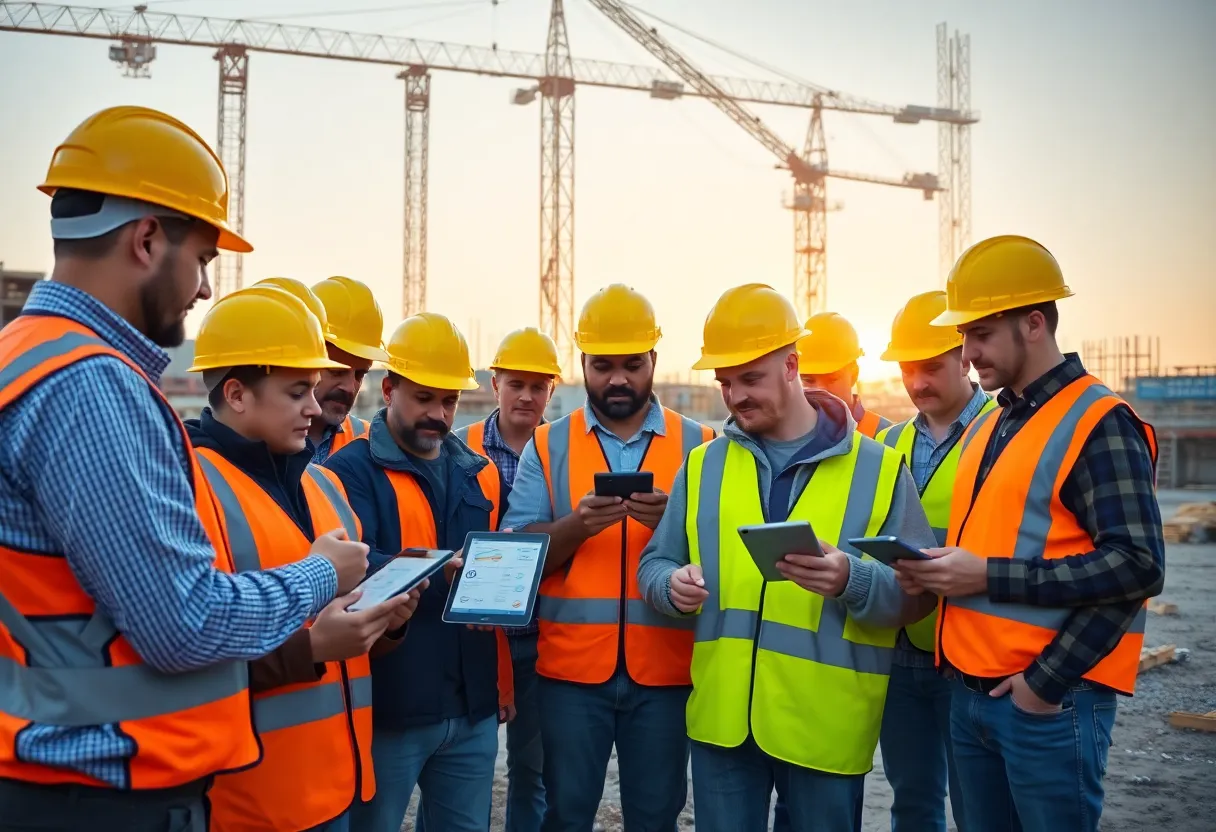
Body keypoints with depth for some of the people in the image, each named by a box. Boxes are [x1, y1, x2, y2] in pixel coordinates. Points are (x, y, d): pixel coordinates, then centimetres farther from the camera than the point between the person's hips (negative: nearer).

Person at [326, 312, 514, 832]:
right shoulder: (352, 471, -8)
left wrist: (504, 681, 12)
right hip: (387, 708, -5)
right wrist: (439, 569, -36)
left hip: (473, 708, 6)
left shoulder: (480, 474, 12)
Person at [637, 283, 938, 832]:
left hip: (825, 725, -2)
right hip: (721, 717, 3)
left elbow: (917, 592, -3)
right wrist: (673, 586, -11)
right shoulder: (703, 465, 8)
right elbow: (654, 564, 12)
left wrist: (853, 581, -23)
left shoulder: (875, 467, -1)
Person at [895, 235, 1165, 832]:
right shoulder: (985, 428, 14)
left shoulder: (1099, 424, -11)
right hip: (971, 694, 8)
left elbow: (1138, 565, -18)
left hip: (1050, 700, -8)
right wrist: (939, 571, 3)